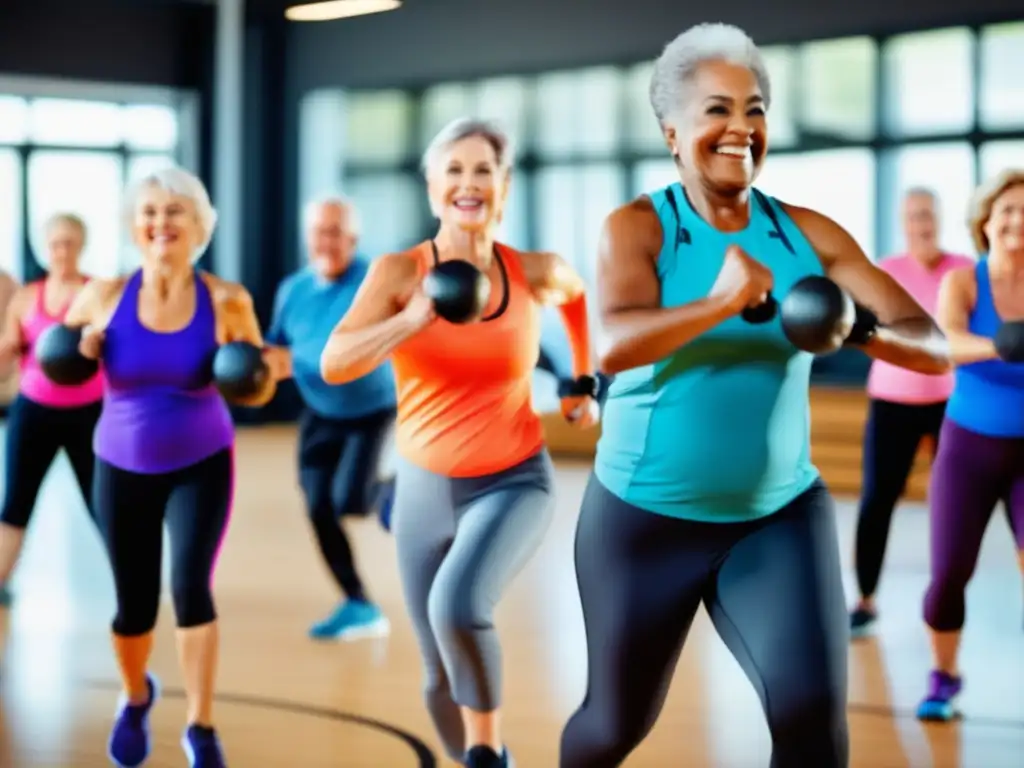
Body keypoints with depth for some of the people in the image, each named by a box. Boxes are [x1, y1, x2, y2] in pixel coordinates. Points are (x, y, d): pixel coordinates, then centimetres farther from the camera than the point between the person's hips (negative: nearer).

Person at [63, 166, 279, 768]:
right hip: (123, 468, 2)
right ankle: (136, 698, 43)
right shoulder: (104, 296, -11)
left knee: (191, 585, -22)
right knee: (134, 605, 10)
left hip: (203, 466, -1)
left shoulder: (227, 301, -13)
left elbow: (257, 393, -3)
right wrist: (78, 348, -20)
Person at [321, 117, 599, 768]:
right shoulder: (400, 272, -11)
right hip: (426, 490, 2)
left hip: (514, 484, -2)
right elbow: (333, 366, -24)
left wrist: (585, 383, 18)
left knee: (458, 606, -31)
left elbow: (579, 294, 19)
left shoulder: (535, 273, -7)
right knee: (442, 679, 9)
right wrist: (414, 319, -36)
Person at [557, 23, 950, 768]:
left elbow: (932, 344, -7)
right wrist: (723, 301, -39)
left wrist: (860, 329, -28)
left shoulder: (811, 234, -2)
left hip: (781, 516, 2)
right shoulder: (636, 227, -9)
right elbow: (614, 346, -27)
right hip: (645, 516, -2)